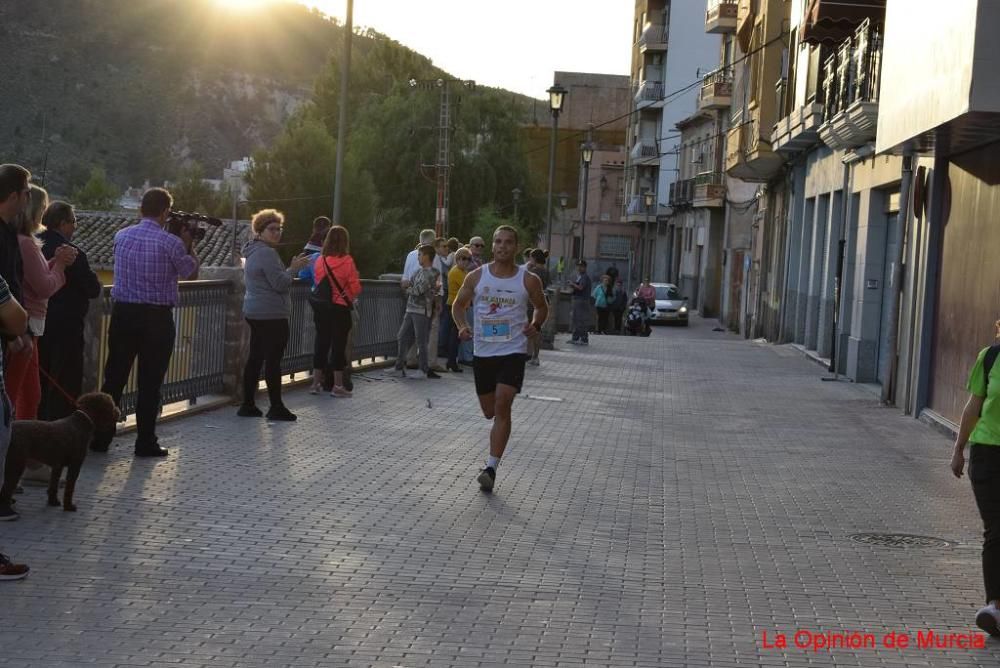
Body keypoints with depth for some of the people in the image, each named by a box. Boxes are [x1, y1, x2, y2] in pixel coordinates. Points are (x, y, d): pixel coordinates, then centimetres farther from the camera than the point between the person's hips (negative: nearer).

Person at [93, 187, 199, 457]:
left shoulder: (121, 236, 4)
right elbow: (192, 273, 4)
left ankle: (100, 438, 13)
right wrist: (188, 243, 16)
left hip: (123, 313, 4)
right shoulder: (170, 243, -11)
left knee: (114, 377, 10)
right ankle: (145, 442, 7)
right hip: (156, 317, -4)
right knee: (150, 382, 3)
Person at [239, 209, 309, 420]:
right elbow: (280, 283, -19)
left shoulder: (253, 252, 18)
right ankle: (276, 407, -2)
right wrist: (294, 268, -4)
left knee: (255, 358, 10)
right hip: (272, 314, -10)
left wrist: (291, 267, 17)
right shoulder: (267, 253, -15)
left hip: (254, 312, 10)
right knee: (273, 360, -6)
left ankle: (248, 405, 12)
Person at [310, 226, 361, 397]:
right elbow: (355, 288, -10)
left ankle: (316, 383, 16)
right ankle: (338, 386, 6)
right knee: (339, 345, 3)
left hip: (321, 308, 4)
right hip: (340, 308, -4)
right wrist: (351, 298, 10)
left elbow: (316, 284, 7)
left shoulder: (319, 261, -2)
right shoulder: (346, 261, -12)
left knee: (321, 343, 12)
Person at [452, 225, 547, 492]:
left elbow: (542, 307, 14)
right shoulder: (476, 277, 1)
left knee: (502, 407, -16)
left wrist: (535, 325, -6)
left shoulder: (528, 280, -2)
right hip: (483, 350, 3)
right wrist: (462, 326, -6)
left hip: (513, 351, -3)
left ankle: (491, 468, -13)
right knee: (489, 411, 10)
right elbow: (458, 305, 14)